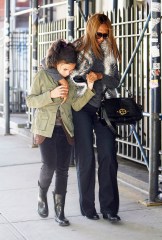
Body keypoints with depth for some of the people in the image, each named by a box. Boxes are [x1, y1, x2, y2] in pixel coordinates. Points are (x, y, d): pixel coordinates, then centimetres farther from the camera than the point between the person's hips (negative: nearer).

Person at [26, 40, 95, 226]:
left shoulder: (71, 80, 6)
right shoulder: (42, 76, -3)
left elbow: (76, 105, 2)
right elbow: (30, 101, -6)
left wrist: (89, 89, -11)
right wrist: (51, 95, -19)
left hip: (65, 129, 3)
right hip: (45, 128, -3)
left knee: (62, 169, 0)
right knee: (49, 165, -14)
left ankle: (59, 211, 8)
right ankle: (42, 196, 17)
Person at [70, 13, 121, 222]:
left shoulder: (110, 51, 7)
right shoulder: (77, 48, -1)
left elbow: (116, 81, 6)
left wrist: (100, 76, -14)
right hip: (82, 108, -2)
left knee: (108, 156, -2)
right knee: (86, 157, 1)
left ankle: (109, 208, 3)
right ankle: (87, 207, 12)